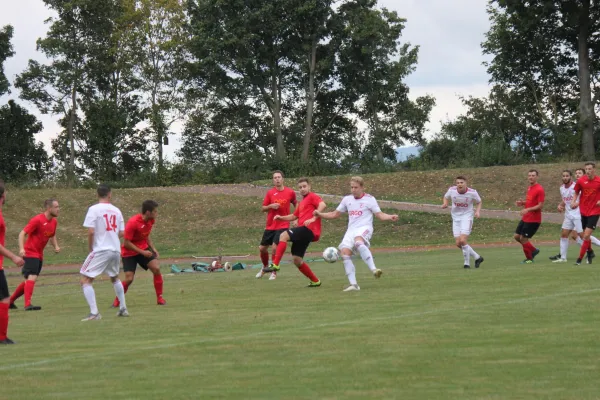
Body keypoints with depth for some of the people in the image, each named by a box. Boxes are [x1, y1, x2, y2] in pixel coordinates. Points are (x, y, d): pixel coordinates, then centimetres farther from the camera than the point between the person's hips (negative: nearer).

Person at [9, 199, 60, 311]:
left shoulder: (54, 221, 7)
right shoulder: (37, 220, -17)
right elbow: (22, 233, -18)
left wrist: (56, 246, 4)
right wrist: (21, 248, -31)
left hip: (39, 255, 9)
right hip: (30, 252, -9)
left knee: (29, 280, 14)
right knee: (32, 277, -21)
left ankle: (10, 301, 28)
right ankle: (28, 304, -26)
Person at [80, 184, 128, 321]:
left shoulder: (94, 209, -7)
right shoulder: (116, 210, 8)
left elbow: (91, 232, -14)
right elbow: (121, 233, 9)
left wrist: (90, 247, 1)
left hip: (100, 250, -6)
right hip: (115, 250, 6)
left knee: (85, 280, -2)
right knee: (115, 278, 29)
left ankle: (94, 312, -14)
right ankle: (123, 309, 30)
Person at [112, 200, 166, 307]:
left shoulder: (150, 221, -4)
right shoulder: (133, 222, -26)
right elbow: (126, 243, -23)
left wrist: (153, 249, -1)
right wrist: (142, 252, -24)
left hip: (144, 249, 5)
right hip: (129, 252, -5)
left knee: (156, 268, -16)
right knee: (129, 279, -11)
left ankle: (160, 298, -5)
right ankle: (117, 301, 14)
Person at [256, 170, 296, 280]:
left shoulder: (290, 192, -3)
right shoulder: (270, 193, 0)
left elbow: (296, 204, 14)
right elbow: (263, 208, 5)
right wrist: (271, 206, -15)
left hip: (283, 225, -3)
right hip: (270, 226, 3)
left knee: (274, 247, -19)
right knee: (262, 248, 6)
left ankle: (274, 272, 1)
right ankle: (265, 267, 35)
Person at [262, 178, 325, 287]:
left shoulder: (312, 196, 1)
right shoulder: (302, 203, 28)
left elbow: (322, 205, -17)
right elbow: (294, 216, 32)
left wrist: (313, 218, -25)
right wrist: (281, 217, 16)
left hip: (309, 229, -10)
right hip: (305, 232, 10)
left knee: (283, 235, -24)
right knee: (297, 260, 7)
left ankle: (275, 265, -28)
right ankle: (315, 281, 16)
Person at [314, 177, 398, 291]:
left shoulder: (369, 199, 3)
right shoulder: (347, 199, 16)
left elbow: (380, 215, -2)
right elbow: (335, 214, 22)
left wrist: (390, 217, -21)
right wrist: (320, 214, 9)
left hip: (364, 228, -5)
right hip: (351, 230, 5)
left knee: (358, 242, -39)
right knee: (345, 253, -15)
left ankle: (373, 269, -46)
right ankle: (353, 284, -13)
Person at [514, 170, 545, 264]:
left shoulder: (539, 189, -15)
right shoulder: (529, 188, 12)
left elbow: (540, 206, -19)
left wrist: (528, 209, -27)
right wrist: (522, 203, 5)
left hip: (533, 220, -9)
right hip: (525, 218, 9)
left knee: (523, 238, -6)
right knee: (517, 236, 10)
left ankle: (529, 259, 13)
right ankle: (533, 250, 25)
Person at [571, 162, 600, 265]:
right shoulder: (581, 181, -3)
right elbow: (576, 192, 12)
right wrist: (573, 201, -5)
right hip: (583, 211, 3)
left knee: (586, 235, -14)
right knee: (586, 236, 14)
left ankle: (580, 259, -10)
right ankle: (590, 253, 40)